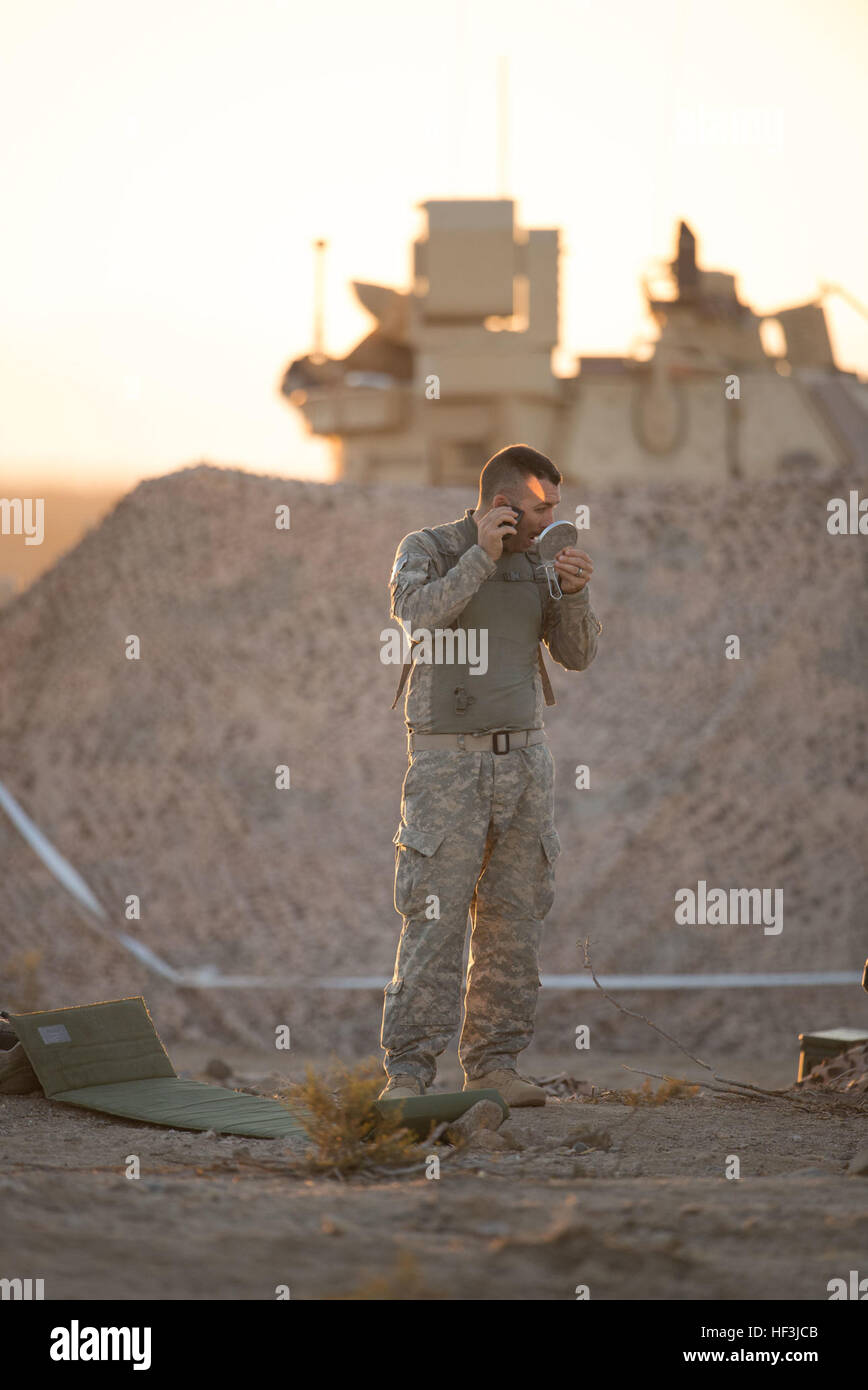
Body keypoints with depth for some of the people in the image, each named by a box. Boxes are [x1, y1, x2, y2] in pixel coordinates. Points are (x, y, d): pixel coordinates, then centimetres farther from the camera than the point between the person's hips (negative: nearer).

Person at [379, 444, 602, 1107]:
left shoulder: (537, 560, 9)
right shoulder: (428, 549, -4)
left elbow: (578, 654, 7)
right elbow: (419, 615, -24)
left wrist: (575, 592, -11)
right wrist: (483, 556, -20)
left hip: (524, 755, 5)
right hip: (448, 760, -5)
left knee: (516, 919, 4)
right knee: (435, 917, -11)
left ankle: (493, 1064, 10)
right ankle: (408, 1071, -9)